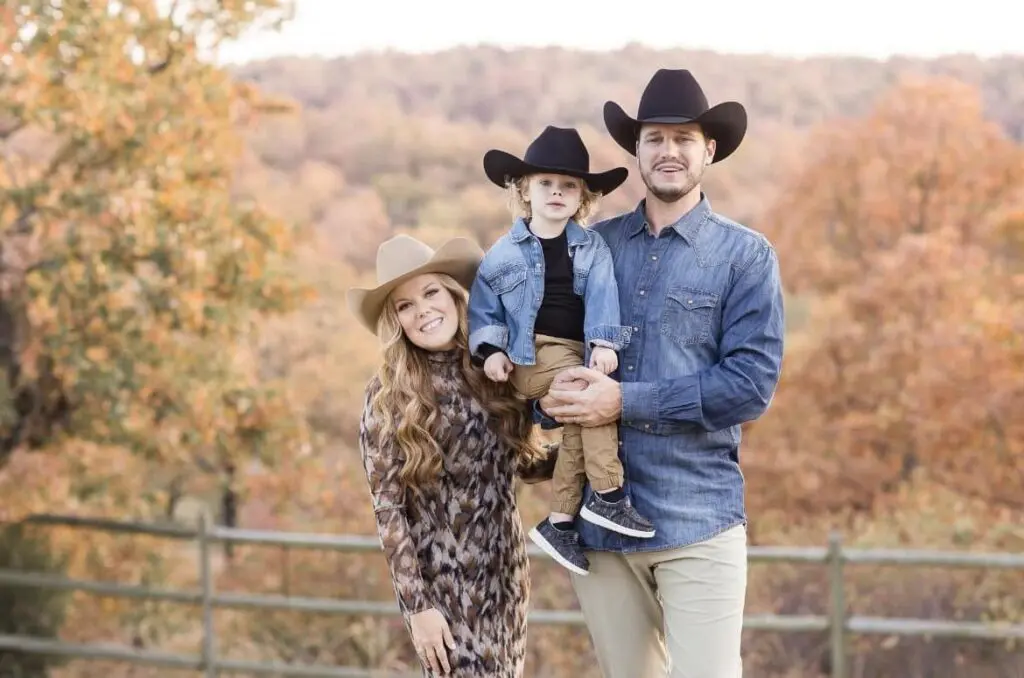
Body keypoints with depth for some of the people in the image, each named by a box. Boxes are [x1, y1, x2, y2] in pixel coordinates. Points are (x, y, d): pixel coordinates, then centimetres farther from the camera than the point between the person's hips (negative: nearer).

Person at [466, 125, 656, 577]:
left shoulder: (592, 248, 10)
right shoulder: (506, 252, 6)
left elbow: (602, 296, -3)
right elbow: (484, 306, 9)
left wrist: (604, 341, -18)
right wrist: (491, 348, -6)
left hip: (576, 352, 4)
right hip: (530, 353, -4)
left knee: (579, 420, -16)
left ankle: (560, 522, -6)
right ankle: (608, 497, -24)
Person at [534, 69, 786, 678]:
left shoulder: (745, 255, 0)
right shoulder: (594, 245, 10)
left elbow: (753, 384, -10)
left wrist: (627, 401, -16)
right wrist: (550, 397, -9)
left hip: (699, 518, -3)